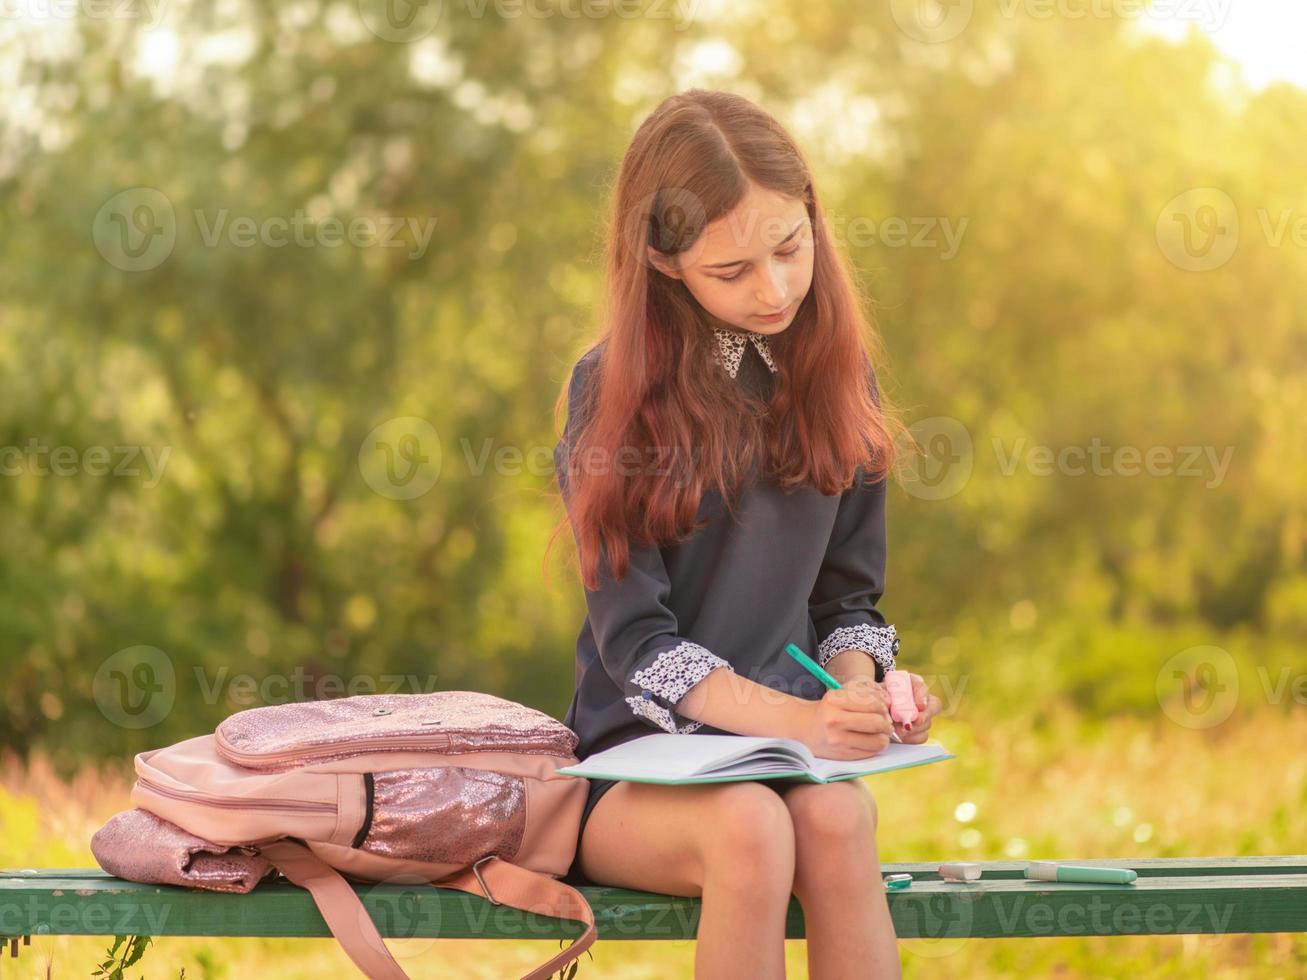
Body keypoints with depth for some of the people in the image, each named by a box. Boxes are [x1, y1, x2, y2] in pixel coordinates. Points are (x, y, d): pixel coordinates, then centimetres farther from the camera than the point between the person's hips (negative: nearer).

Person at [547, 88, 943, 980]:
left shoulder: (836, 374, 7)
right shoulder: (616, 388, -4)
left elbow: (847, 598, 13)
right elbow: (633, 637, -9)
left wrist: (859, 690, -11)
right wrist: (798, 719, -24)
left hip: (790, 760, 3)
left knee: (836, 820, -33)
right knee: (750, 827, -36)